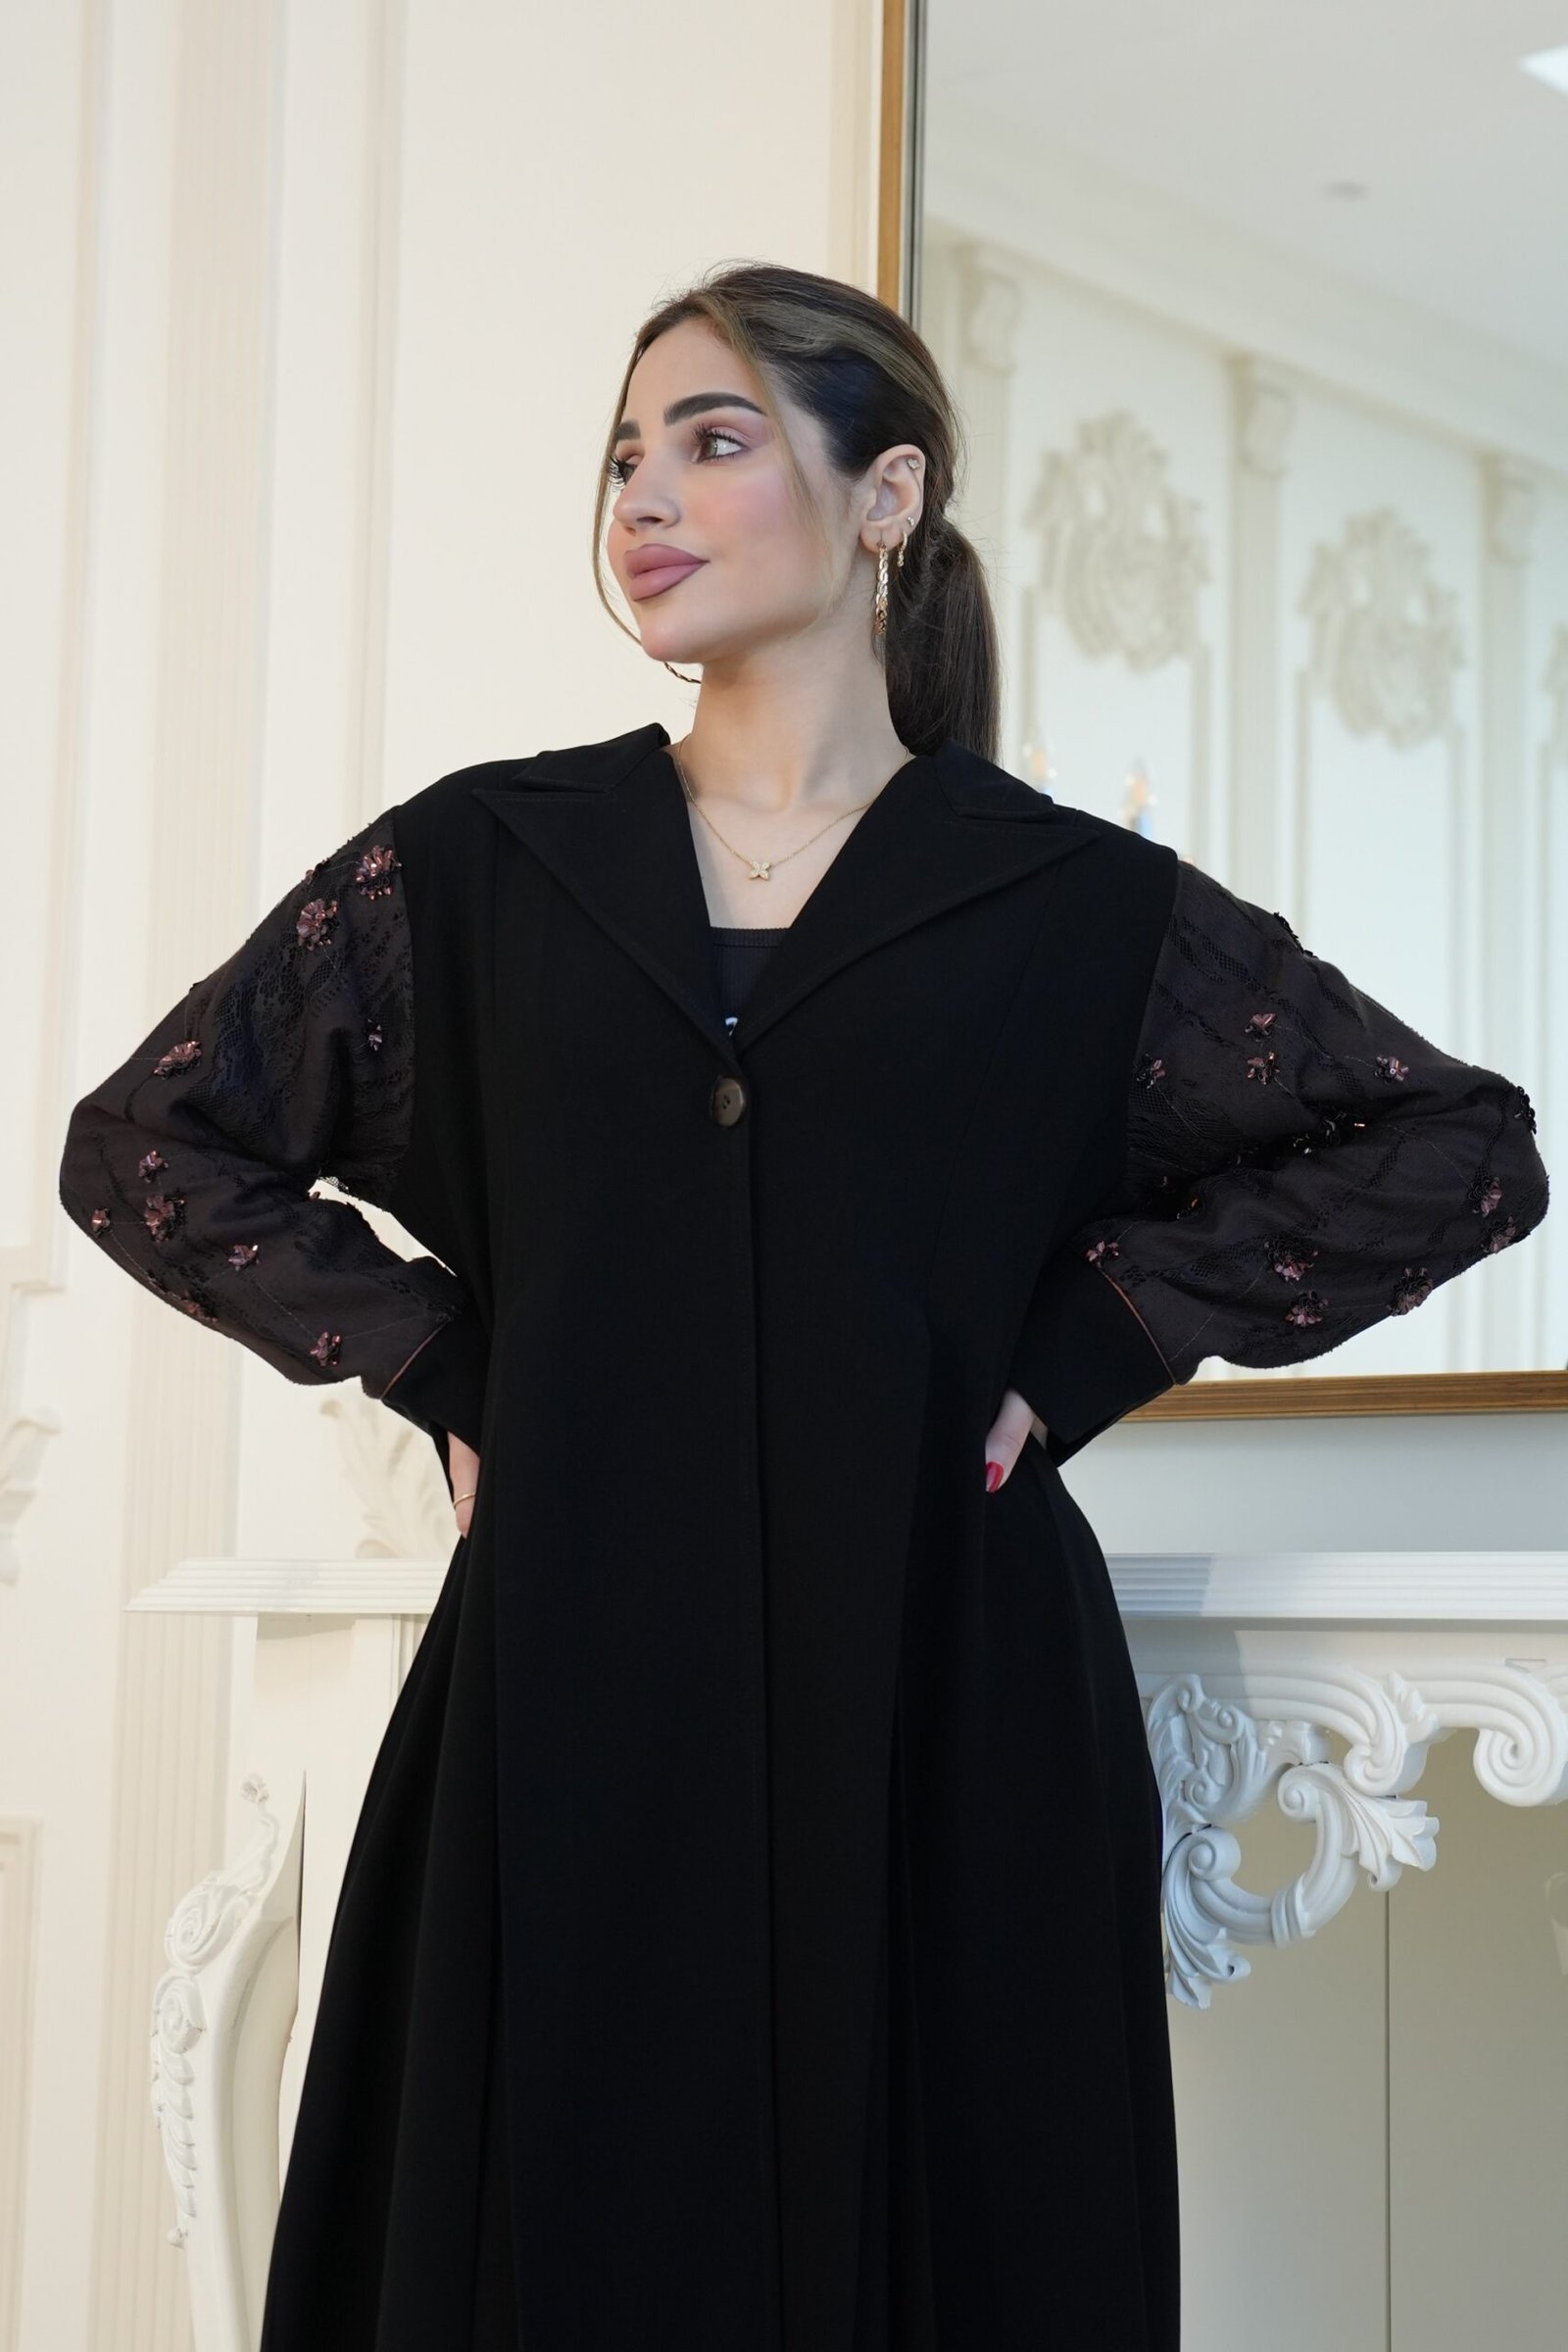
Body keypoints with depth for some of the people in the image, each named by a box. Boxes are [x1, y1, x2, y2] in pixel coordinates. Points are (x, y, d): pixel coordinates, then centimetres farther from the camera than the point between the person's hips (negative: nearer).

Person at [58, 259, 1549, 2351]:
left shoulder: (1079, 905, 4)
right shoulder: (483, 863, 9)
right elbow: (142, 1142, 14)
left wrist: (1089, 1348, 0)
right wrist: (438, 1361, 3)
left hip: (941, 1726, -1)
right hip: (572, 1714, 1)